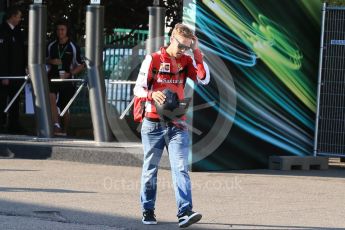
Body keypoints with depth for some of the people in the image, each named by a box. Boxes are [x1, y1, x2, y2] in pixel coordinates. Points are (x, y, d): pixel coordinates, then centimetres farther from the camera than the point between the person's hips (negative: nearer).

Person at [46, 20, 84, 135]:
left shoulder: (73, 47, -2)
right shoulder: (51, 46, 6)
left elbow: (81, 66, 3)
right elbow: (45, 59, 19)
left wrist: (69, 73, -12)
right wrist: (51, 61, -4)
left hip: (66, 79, -1)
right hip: (52, 77, 1)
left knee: (65, 107, 5)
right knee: (51, 97, -26)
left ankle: (64, 131, 22)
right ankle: (56, 125, -34)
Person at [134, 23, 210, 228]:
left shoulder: (186, 61, 6)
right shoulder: (153, 59, -3)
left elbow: (204, 79, -7)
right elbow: (138, 88, -5)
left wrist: (197, 52, -10)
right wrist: (152, 94, -26)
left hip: (177, 124, 1)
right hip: (153, 124, -1)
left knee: (181, 168, -11)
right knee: (150, 169, 8)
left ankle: (185, 212, -21)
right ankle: (148, 211, 21)